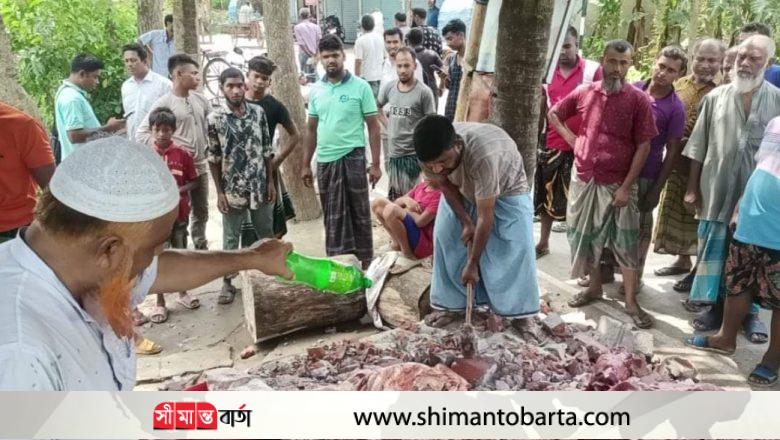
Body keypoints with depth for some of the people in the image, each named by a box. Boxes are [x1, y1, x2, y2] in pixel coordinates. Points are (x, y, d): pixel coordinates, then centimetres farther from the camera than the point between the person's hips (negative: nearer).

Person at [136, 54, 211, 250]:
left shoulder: (201, 100, 5)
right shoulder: (164, 103, -12)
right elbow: (141, 133, -13)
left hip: (200, 166, 6)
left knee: (201, 212, 18)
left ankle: (201, 248, 34)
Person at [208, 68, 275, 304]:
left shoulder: (258, 112, 0)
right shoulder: (215, 118, -7)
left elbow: (267, 150, 5)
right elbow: (213, 158, -4)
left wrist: (271, 182, 3)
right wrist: (219, 192, -6)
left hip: (260, 186, 2)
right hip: (232, 189, -2)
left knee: (266, 233, 16)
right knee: (231, 238, 8)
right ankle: (228, 282, 21)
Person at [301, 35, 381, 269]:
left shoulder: (360, 87, -5)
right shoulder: (316, 90, 6)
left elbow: (373, 127, -4)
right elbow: (311, 129, 12)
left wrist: (375, 164, -8)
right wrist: (306, 165, 11)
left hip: (352, 158, -4)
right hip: (324, 161, 4)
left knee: (358, 212, 6)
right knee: (332, 215, 12)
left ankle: (364, 261, 17)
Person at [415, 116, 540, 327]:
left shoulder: (482, 156, -45)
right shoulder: (431, 153, -30)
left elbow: (485, 217, -38)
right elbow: (445, 185, -9)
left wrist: (472, 264, -31)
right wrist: (466, 221, -17)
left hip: (507, 189, -5)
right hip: (462, 190, 5)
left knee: (517, 245, -16)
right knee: (445, 236, -3)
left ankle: (518, 310, -3)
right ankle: (451, 304, 7)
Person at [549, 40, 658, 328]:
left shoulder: (638, 99, -7)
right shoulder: (584, 92, 2)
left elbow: (643, 146, -8)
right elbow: (553, 114, 18)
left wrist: (627, 187, -13)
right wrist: (570, 138, 2)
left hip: (618, 183, -3)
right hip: (583, 178, 3)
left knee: (626, 241, 1)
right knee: (585, 236, 12)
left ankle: (631, 302, 10)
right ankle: (595, 287, 30)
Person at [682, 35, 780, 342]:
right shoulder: (715, 97, 3)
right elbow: (698, 147, 5)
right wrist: (692, 187, 3)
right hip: (716, 191, 1)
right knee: (714, 251, 9)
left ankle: (750, 312, 24)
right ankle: (717, 306, 24)